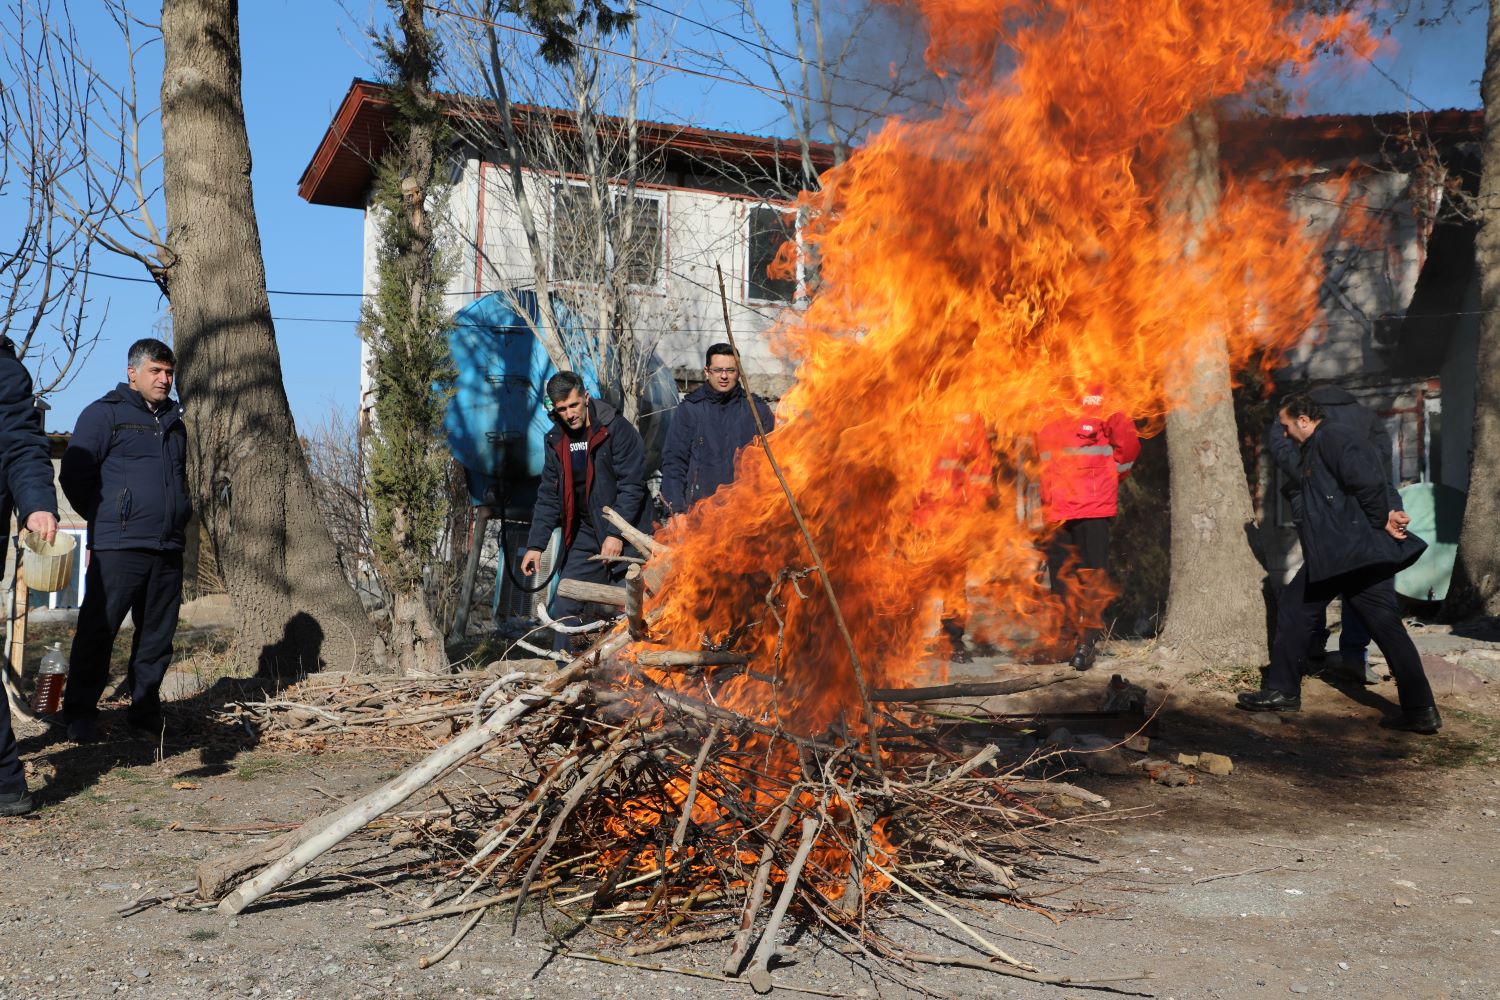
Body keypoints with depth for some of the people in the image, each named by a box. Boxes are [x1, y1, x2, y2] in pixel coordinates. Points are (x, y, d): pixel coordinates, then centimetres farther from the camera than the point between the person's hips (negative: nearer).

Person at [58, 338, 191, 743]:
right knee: (97, 630, -4)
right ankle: (80, 714, 4)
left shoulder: (174, 422, 20)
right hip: (118, 545, -6)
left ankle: (145, 710, 18)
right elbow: (74, 475, -4)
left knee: (158, 634, 8)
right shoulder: (104, 413, -1)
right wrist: (104, 518, 2)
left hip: (168, 548, 6)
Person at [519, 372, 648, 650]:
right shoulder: (555, 440, 6)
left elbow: (632, 486, -16)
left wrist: (616, 533, -21)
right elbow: (548, 496, 10)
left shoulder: (617, 429, -13)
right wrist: (535, 545, 3)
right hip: (585, 536, 6)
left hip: (624, 537, -6)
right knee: (564, 608, 4)